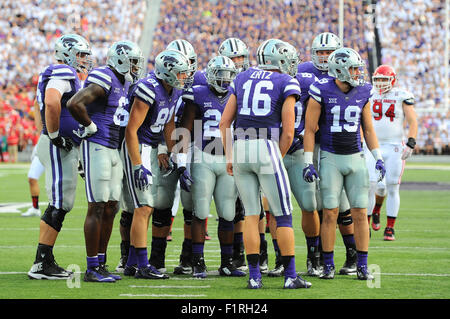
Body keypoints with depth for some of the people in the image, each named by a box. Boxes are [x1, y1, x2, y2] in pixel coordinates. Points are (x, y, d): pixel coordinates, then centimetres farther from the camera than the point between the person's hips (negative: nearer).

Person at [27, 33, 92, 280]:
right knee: (59, 205, -11)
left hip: (64, 148, 11)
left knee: (61, 205, 12)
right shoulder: (63, 73, -11)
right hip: (59, 147, -11)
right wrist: (55, 136, -21)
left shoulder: (67, 75, 22)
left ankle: (45, 262, 14)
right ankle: (41, 264, -12)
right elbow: (51, 103, -29)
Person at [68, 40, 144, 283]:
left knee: (111, 208, 10)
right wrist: (91, 127, -16)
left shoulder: (125, 82, 14)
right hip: (96, 148, -9)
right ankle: (92, 269, -3)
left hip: (114, 151, 9)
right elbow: (74, 104, -28)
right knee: (97, 208, -7)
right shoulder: (103, 79, -15)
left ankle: (101, 264, 16)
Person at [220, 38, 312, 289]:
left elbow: (224, 122, 14)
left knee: (252, 215, 9)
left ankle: (254, 276, 7)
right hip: (266, 147, -4)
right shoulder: (286, 83, 3)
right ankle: (291, 276, 4)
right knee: (284, 215, 4)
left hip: (239, 147, 5)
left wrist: (229, 156, 17)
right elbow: (288, 132, -4)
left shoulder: (243, 79, 17)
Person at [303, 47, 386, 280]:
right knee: (330, 213, -4)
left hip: (356, 158, 3)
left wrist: (378, 158, 3)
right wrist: (308, 163, -9)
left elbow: (368, 129, 12)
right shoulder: (322, 92, -9)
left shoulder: (362, 93, 3)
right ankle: (328, 266, 6)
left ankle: (362, 266, 7)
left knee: (360, 213, 0)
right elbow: (310, 130, -5)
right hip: (330, 158, -3)